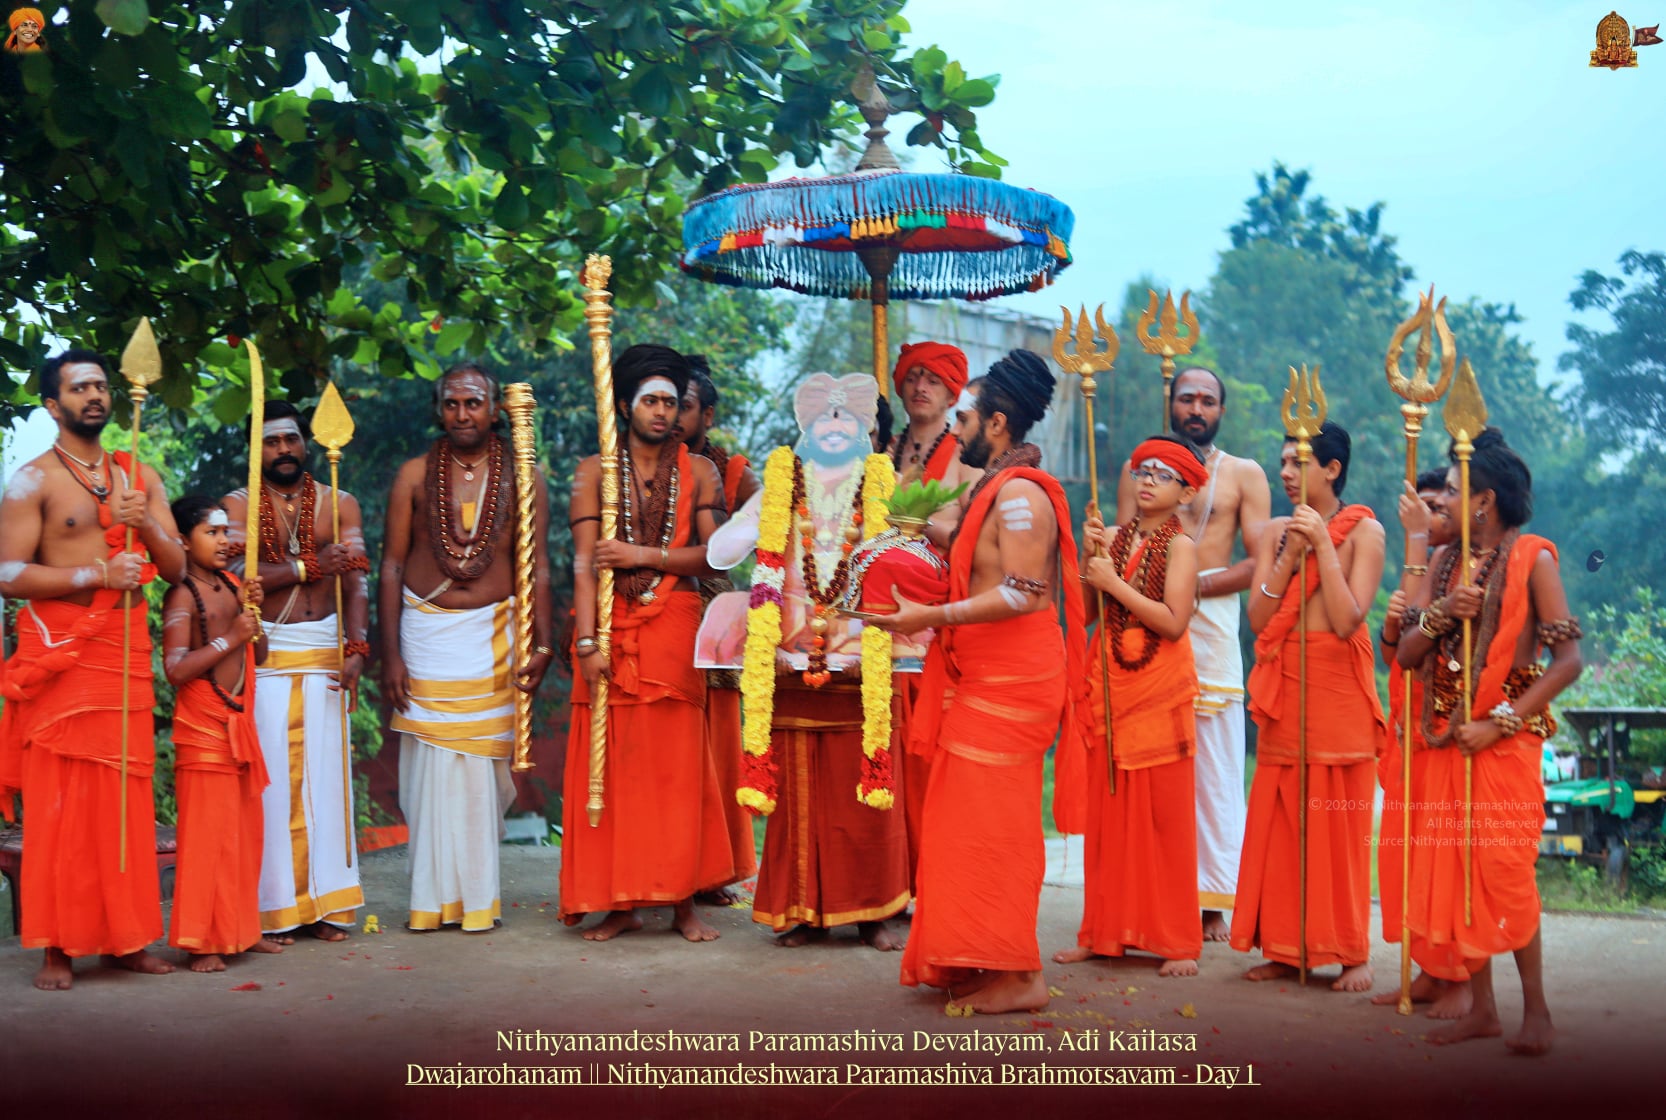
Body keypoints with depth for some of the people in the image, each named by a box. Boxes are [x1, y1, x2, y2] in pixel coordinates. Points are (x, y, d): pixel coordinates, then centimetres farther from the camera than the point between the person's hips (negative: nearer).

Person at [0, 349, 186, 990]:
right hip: (60, 653, -5)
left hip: (127, 648, 5)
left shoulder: (139, 476, 14)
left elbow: (176, 566, 11)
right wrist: (97, 574, -19)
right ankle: (58, 946, 1)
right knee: (60, 799, -4)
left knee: (127, 793, 5)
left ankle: (122, 937, 12)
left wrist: (145, 524, -9)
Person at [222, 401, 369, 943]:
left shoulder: (340, 504, 11)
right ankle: (277, 907, 3)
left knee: (324, 768, -1)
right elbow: (237, 573, -11)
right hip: (265, 652, -1)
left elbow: (355, 582, 0)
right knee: (271, 772, -4)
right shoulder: (238, 505, 6)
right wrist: (309, 567, -11)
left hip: (324, 649, 2)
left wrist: (358, 648, -13)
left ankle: (325, 902, 6)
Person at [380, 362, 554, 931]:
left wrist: (542, 643, -5)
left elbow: (537, 565, 4)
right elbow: (391, 564, 3)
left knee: (480, 763, 1)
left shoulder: (522, 477, 4)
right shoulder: (414, 475, 4)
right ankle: (434, 897, 6)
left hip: (492, 633, 0)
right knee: (430, 763, -3)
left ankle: (477, 895, 12)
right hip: (425, 630, 0)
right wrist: (390, 654, -3)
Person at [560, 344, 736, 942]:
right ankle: (620, 902, 6)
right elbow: (584, 562, -3)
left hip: (674, 628, 0)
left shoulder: (698, 472, 8)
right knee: (612, 764, 0)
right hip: (611, 628, 0)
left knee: (676, 763, -1)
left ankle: (682, 902, 4)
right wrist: (586, 643, -12)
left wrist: (644, 556, -12)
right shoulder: (594, 471, 6)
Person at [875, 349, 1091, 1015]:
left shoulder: (1020, 493, -15)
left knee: (992, 822, -6)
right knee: (976, 820, 12)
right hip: (985, 679, 10)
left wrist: (932, 616, -23)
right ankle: (983, 963, 19)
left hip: (1010, 684, -10)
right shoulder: (997, 488, 17)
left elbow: (1021, 594, -22)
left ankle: (1017, 976, 0)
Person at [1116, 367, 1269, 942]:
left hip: (1211, 625, -1)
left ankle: (1213, 900, 0)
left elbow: (1259, 563, 1)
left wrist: (1195, 584, -11)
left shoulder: (1245, 475, 9)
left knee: (1215, 769, -3)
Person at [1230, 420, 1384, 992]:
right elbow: (1258, 619, 0)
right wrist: (1289, 556, -10)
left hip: (1338, 687, -4)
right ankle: (1285, 948, 13)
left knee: (1340, 818, -1)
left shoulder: (1364, 531, -3)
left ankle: (1351, 951, 8)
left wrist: (1324, 546, -15)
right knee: (1281, 816, 4)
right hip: (1283, 684, 4)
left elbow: (1347, 620, -13)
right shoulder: (1276, 531, 10)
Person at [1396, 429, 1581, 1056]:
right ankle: (1481, 1007, 14)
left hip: (1505, 742, -6)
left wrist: (1499, 722, -16)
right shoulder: (1446, 562, 11)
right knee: (1450, 871, 5)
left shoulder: (1531, 558, -6)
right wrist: (1440, 613, -12)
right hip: (1447, 738, 6)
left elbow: (1568, 660, -12)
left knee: (1503, 870, -8)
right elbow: (1405, 655, 8)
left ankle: (1537, 1012, 5)